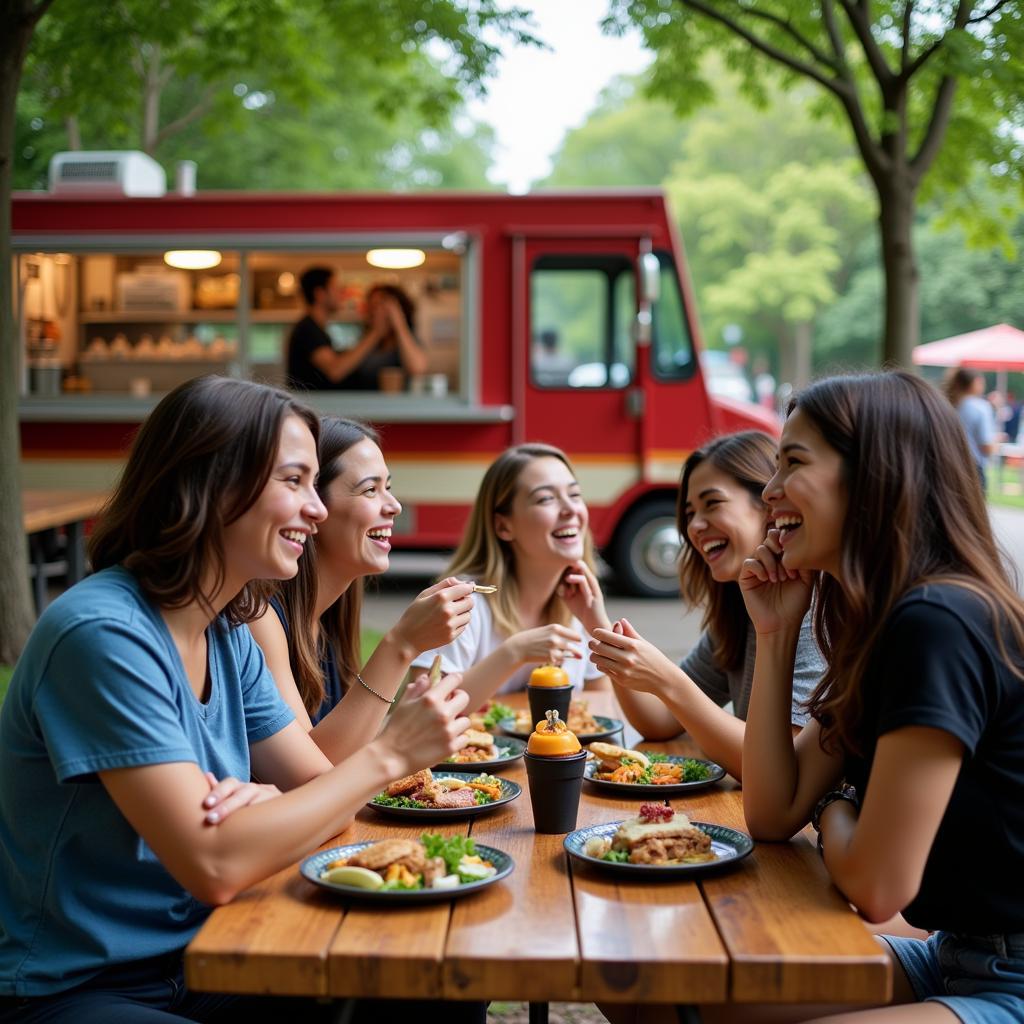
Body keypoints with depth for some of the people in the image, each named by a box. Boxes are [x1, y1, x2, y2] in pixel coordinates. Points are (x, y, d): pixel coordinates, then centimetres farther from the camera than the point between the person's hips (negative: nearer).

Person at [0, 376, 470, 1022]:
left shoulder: (231, 636, 4)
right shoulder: (104, 633, -23)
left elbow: (320, 787, 3)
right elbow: (214, 866, -27)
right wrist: (387, 755, -22)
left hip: (194, 966, 8)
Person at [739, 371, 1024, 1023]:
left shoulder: (939, 624, -23)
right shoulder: (884, 627, 7)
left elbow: (877, 886, -22)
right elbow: (774, 816, 6)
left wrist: (834, 812, 0)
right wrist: (776, 630, 1)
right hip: (958, 960, 9)